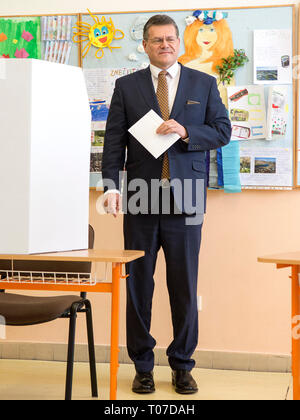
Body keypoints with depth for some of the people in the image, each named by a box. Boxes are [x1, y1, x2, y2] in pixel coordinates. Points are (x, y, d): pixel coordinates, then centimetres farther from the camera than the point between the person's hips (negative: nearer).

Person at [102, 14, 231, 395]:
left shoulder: (204, 84, 10)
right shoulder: (126, 86, 9)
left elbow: (223, 131, 6)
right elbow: (114, 140, 3)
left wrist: (186, 132, -12)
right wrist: (111, 185, -10)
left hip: (185, 199, 0)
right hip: (141, 198, 1)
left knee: (185, 286, 4)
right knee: (138, 285, 5)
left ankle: (182, 366, 18)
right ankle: (142, 366, 18)